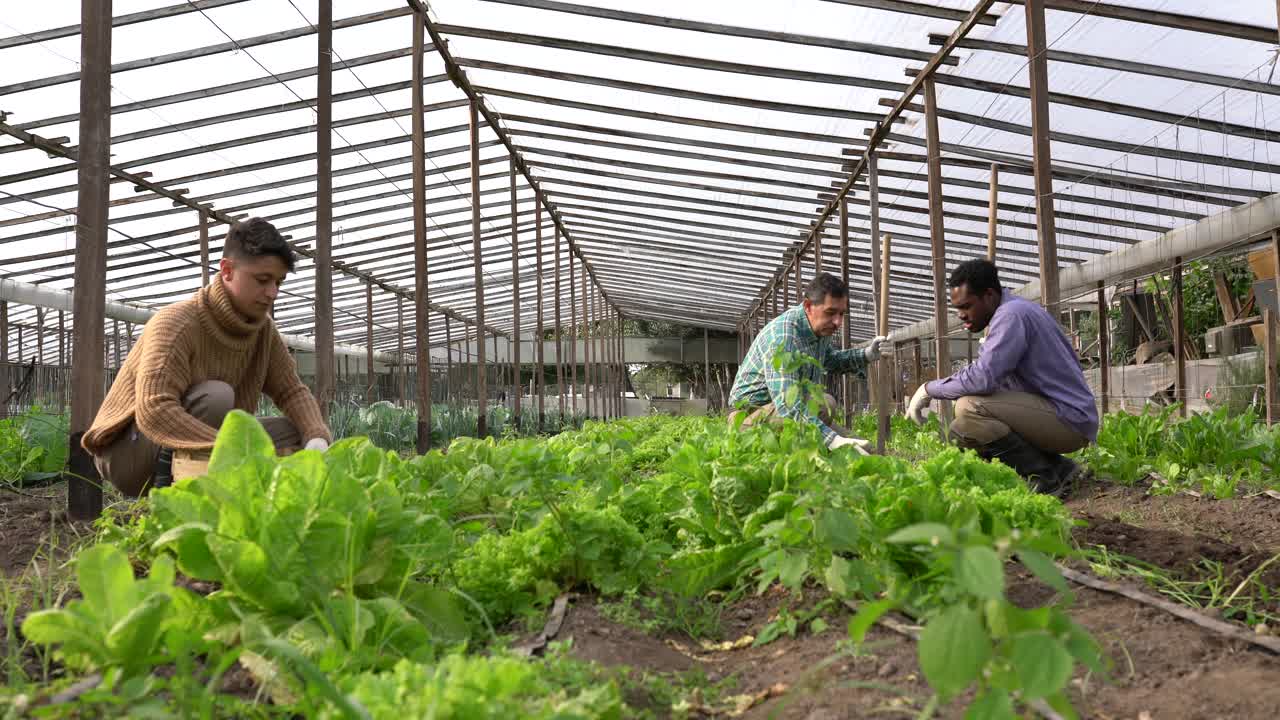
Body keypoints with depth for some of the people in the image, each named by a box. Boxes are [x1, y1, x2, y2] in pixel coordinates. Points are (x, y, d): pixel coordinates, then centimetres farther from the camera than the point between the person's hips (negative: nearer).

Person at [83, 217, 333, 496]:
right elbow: (154, 411, -37)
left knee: (295, 431, -7)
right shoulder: (176, 323, -24)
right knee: (216, 396, -31)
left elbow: (293, 391, -2)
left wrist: (318, 439, -24)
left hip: (202, 454, 7)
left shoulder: (264, 329, -2)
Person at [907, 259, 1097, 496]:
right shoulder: (1011, 311, 14)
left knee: (970, 410, -25)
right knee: (962, 431, 12)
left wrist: (930, 389, -14)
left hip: (1070, 418, -10)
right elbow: (988, 375, 17)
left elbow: (982, 378, -27)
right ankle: (1056, 468, 8)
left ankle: (1047, 475, -12)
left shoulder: (1012, 314, -18)